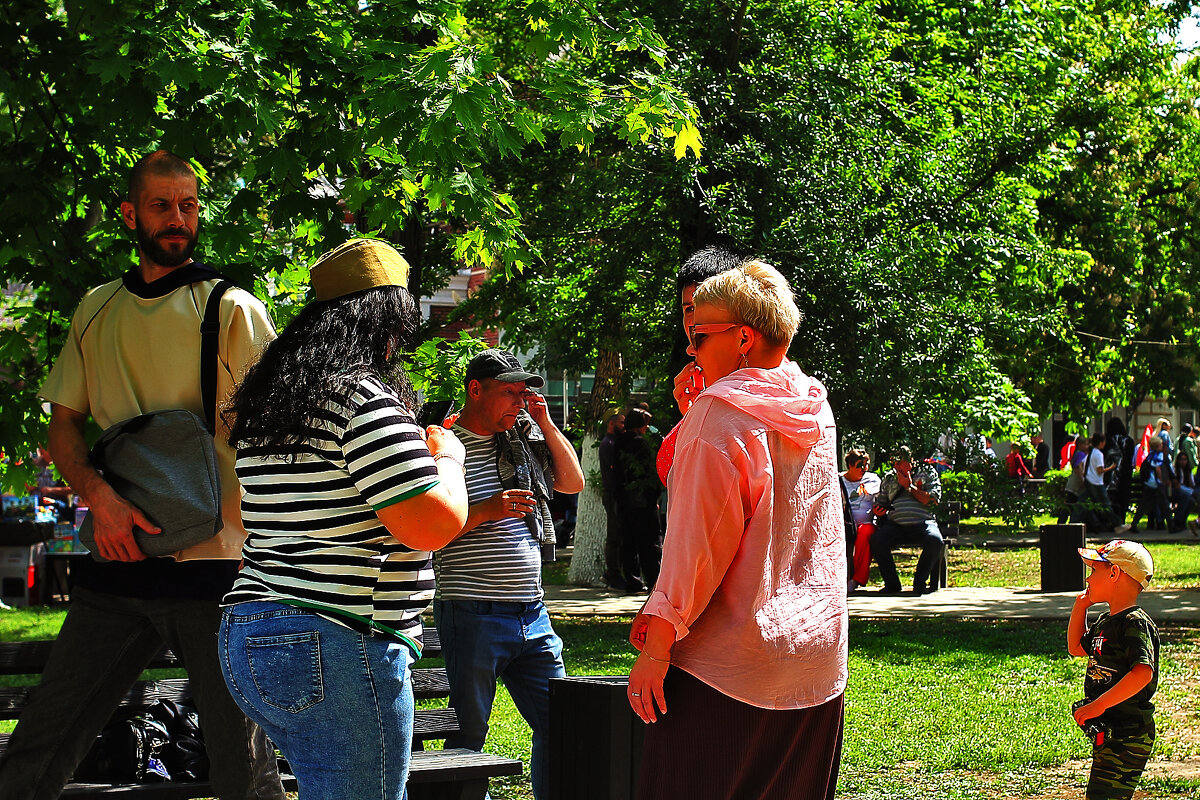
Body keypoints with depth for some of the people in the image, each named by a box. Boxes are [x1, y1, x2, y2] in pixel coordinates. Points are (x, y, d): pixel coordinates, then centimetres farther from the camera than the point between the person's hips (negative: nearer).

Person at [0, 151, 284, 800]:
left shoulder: (230, 308, 3)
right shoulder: (97, 310, 16)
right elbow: (64, 422, 16)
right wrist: (98, 493, -5)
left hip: (216, 563, -4)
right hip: (117, 564, 4)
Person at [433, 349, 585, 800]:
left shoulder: (523, 438, 14)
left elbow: (572, 483, 21)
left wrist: (545, 424, 10)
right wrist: (485, 511, -20)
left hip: (531, 614, 7)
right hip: (473, 615, -6)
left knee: (558, 724, 7)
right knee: (468, 735, 0)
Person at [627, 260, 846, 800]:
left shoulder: (720, 415, -12)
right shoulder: (815, 412, 11)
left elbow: (698, 541, -16)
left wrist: (658, 644, -13)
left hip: (725, 662, -8)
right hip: (818, 657, 8)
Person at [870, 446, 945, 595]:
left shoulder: (927, 473, 12)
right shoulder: (889, 479, 22)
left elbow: (933, 500, -1)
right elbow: (880, 502, 27)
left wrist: (910, 487, -1)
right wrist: (878, 511, 3)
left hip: (922, 523, -2)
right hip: (895, 525, 2)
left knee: (935, 541, -35)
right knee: (877, 541, -30)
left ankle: (919, 582, -15)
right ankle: (892, 583, -15)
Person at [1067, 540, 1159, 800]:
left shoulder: (1136, 623, -16)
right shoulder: (1106, 622, 14)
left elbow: (1143, 673, -29)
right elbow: (1076, 648, 31)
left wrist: (1098, 705, -30)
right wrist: (1080, 606, 19)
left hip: (1127, 736, -10)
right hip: (1106, 731, 10)